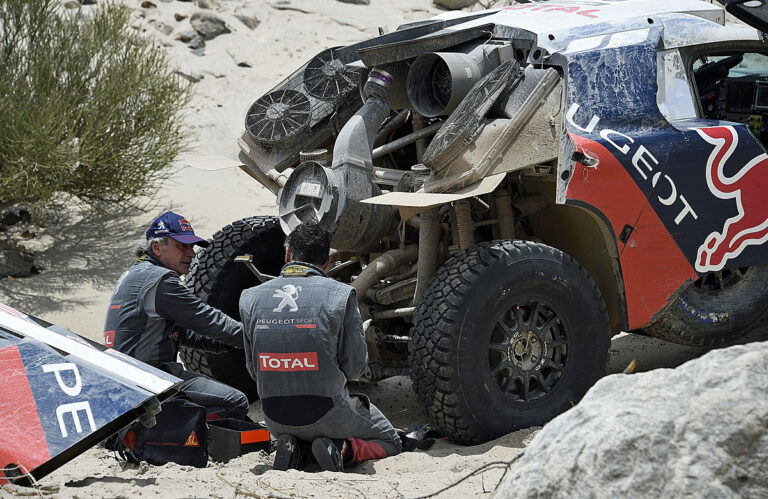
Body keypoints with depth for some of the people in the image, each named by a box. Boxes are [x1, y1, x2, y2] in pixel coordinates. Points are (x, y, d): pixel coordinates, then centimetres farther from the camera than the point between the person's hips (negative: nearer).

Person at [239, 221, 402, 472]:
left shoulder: (251, 298, -2)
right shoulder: (339, 295, -12)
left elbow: (254, 369, 5)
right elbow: (355, 367, -6)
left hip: (275, 419, 4)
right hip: (326, 414, -3)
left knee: (289, 433, 40)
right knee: (389, 442, 22)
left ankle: (289, 445, 4)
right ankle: (340, 449, -7)